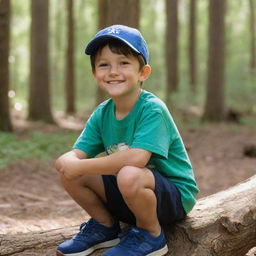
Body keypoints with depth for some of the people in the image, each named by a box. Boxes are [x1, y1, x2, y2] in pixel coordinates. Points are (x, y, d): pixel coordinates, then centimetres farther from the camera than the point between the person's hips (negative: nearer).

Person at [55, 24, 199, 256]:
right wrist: (67, 161, -30)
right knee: (69, 174, -7)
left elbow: (137, 157, -36)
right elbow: (76, 154, -4)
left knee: (129, 175, -37)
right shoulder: (101, 114, 0)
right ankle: (105, 226, 15)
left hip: (174, 197, -7)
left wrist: (81, 166, -29)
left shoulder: (152, 109, -22)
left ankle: (151, 235, -9)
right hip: (130, 194, 7)